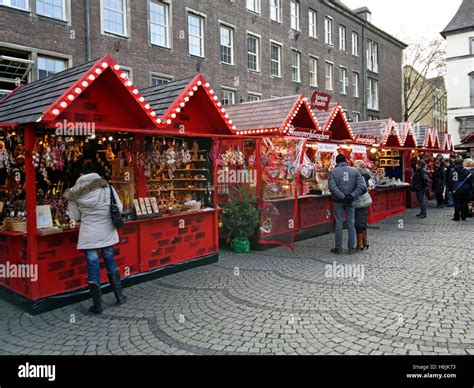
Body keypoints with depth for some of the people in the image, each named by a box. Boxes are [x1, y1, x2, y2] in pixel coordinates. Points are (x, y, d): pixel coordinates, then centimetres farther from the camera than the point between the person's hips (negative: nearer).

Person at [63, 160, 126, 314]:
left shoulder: (74, 192, -4)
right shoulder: (107, 187, -2)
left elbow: (74, 216, 1)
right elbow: (119, 208, -1)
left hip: (89, 234, -2)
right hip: (107, 231, 2)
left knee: (93, 267, 6)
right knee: (110, 261, 20)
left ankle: (97, 305, 14)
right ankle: (119, 295, 27)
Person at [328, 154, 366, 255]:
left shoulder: (333, 172, -5)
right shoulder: (354, 171, 1)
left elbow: (332, 187, -19)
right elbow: (361, 186, -9)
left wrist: (343, 197, -19)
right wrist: (352, 196, -13)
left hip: (338, 201, -1)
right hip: (350, 201, 1)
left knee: (339, 223, 6)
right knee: (351, 222, 10)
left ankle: (338, 247, 12)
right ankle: (351, 247, 14)